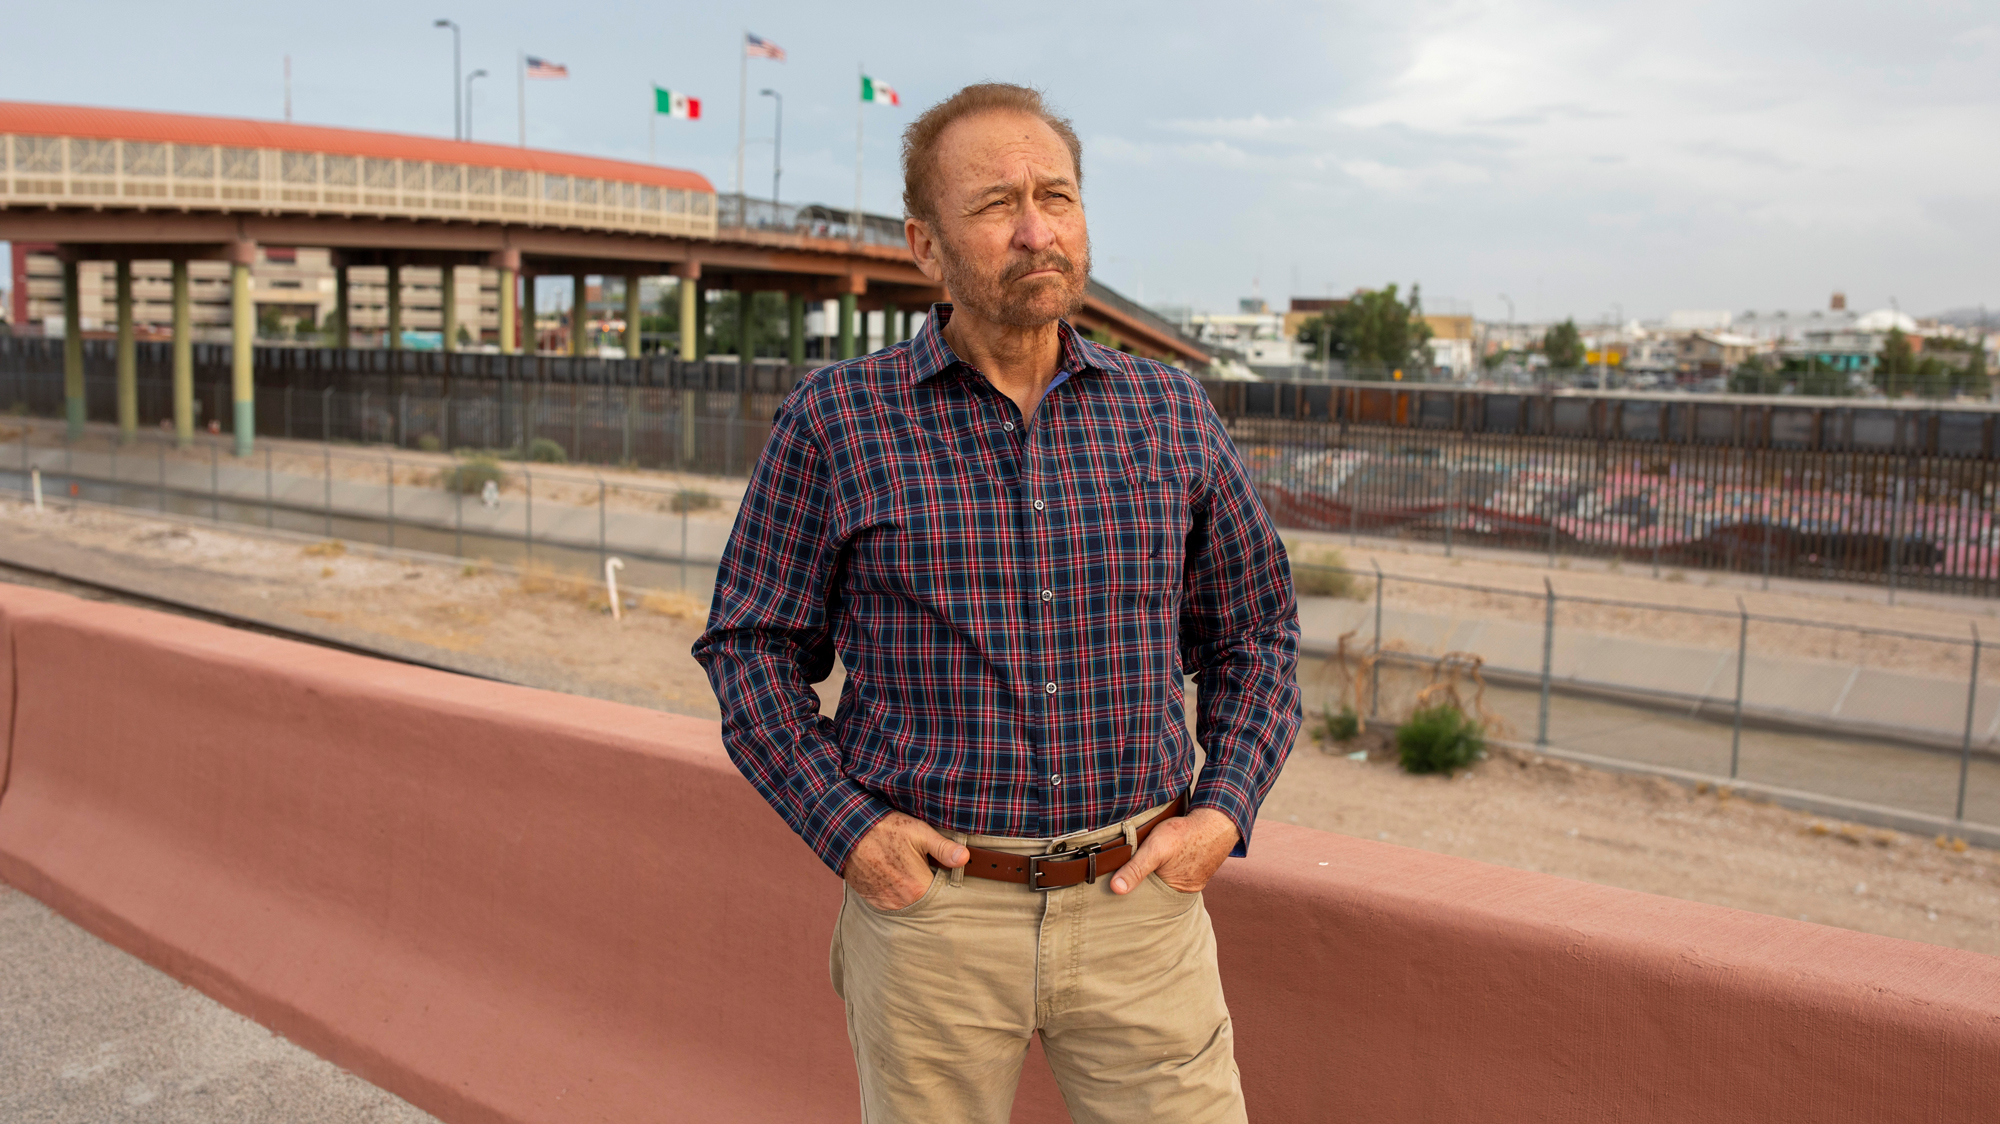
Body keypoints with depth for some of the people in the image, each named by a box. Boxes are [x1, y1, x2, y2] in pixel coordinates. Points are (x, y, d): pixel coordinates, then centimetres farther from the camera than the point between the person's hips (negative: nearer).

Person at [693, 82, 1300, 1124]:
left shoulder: (1173, 413, 4)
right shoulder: (835, 418, -3)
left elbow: (1255, 632, 13)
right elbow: (751, 645, 3)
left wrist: (1224, 811, 1)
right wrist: (844, 827, -8)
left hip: (1141, 901, 2)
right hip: (930, 899, -1)